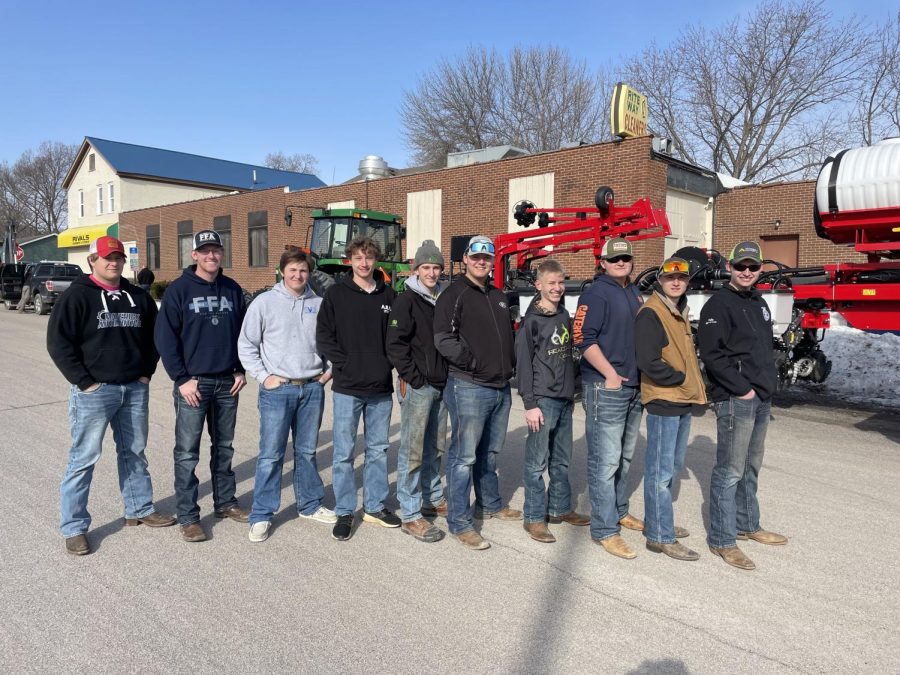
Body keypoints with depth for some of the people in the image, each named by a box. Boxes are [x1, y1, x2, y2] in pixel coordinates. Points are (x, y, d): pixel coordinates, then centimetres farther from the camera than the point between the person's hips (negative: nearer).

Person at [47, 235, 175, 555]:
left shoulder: (138, 297, 10)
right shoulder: (77, 296, -5)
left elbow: (153, 336, 18)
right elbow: (58, 343, -9)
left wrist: (147, 372, 7)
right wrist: (84, 381, -13)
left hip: (135, 389, 5)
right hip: (94, 391, -5)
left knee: (134, 452, 15)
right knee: (84, 458, 0)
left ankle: (140, 509, 29)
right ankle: (74, 527, 10)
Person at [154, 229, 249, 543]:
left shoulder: (233, 290, 7)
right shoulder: (179, 289, -6)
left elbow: (243, 332, 14)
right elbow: (165, 337, -8)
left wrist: (240, 370, 5)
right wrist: (182, 379, -12)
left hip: (227, 382, 4)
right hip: (193, 383, -4)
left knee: (224, 446, 15)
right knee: (187, 452, 0)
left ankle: (225, 502, 28)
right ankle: (188, 516, 10)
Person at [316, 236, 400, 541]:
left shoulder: (388, 294, 7)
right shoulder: (336, 294, -2)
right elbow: (323, 337, -3)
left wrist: (388, 364, -2)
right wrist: (344, 365, -12)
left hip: (381, 388, 3)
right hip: (348, 388, -3)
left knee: (378, 450, 13)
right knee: (344, 453, 4)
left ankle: (375, 507, 27)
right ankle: (344, 513, 17)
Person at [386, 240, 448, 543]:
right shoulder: (406, 301, -8)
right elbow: (395, 345, -14)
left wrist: (450, 374, 10)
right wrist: (413, 378, -16)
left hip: (441, 385, 7)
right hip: (417, 386, -7)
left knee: (434, 447, 17)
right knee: (412, 451, -2)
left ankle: (433, 498, 32)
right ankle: (410, 515, 5)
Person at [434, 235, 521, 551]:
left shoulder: (499, 297, 17)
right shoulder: (455, 294, -7)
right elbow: (444, 339, -16)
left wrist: (510, 364, 13)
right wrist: (474, 363, -18)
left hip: (500, 387, 8)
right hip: (468, 387, -8)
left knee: (490, 452, 20)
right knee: (464, 456, -3)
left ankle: (489, 505, 37)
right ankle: (459, 522, 6)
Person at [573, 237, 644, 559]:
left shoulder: (634, 294, 17)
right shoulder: (596, 293, -9)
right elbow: (584, 339, -17)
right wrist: (610, 375, -18)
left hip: (634, 387, 9)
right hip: (606, 388, -9)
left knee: (624, 457, 19)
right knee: (605, 460, -6)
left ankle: (619, 512, 34)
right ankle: (605, 530, 1)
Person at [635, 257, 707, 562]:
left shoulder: (680, 312, 16)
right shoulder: (650, 314, -13)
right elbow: (649, 362, -22)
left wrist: (696, 389, 11)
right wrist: (682, 380, -12)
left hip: (683, 402, 10)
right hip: (663, 401, -10)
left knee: (672, 466, 18)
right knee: (660, 471, -3)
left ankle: (656, 522, 31)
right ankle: (661, 537, 6)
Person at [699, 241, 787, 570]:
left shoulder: (759, 303, 17)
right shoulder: (719, 305, -10)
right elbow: (712, 354, -18)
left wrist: (769, 382, 12)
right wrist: (742, 389, -17)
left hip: (762, 398, 9)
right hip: (735, 400, -9)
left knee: (750, 468, 19)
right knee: (730, 471, -5)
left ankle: (747, 525, 33)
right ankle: (722, 540, 4)